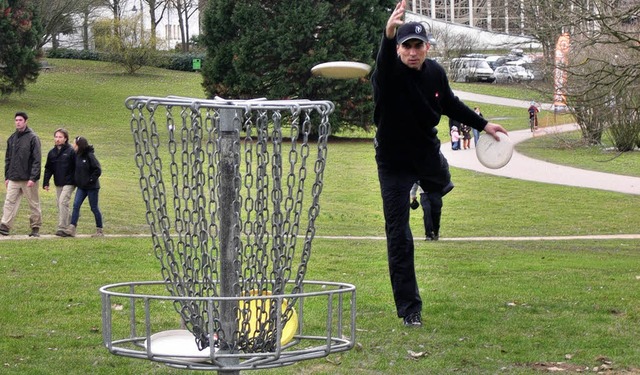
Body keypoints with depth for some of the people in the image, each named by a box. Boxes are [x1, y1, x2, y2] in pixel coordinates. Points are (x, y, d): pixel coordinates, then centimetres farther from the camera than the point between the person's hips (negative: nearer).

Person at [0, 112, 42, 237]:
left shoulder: (32, 138, -6)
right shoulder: (12, 138, 12)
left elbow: (37, 160, -10)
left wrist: (33, 178, -17)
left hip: (28, 179, -5)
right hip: (13, 179, 5)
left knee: (34, 204, 5)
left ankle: (36, 228, 13)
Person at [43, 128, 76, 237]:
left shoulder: (71, 151, -8)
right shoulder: (52, 153, 9)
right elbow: (48, 169, 13)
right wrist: (45, 183, 6)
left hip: (69, 183, -7)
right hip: (58, 184, 7)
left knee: (63, 202, -16)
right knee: (59, 203, 8)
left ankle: (62, 228, -15)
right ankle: (71, 224, 21)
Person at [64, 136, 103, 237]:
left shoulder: (89, 156, -16)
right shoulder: (77, 156, 5)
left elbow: (98, 170, -15)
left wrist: (91, 180, -16)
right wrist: (76, 180, 7)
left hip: (92, 187, -6)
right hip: (81, 186, 6)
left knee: (94, 208, 2)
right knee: (76, 205, -5)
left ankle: (100, 230, 14)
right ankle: (72, 228, -8)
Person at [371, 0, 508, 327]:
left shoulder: (435, 73, -9)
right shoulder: (389, 74, -26)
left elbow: (450, 104, 11)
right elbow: (384, 61, -53)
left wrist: (482, 124, 17)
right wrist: (388, 35, -73)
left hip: (428, 153, 5)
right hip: (394, 163, -5)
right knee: (398, 237, -7)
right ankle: (409, 308, 0)